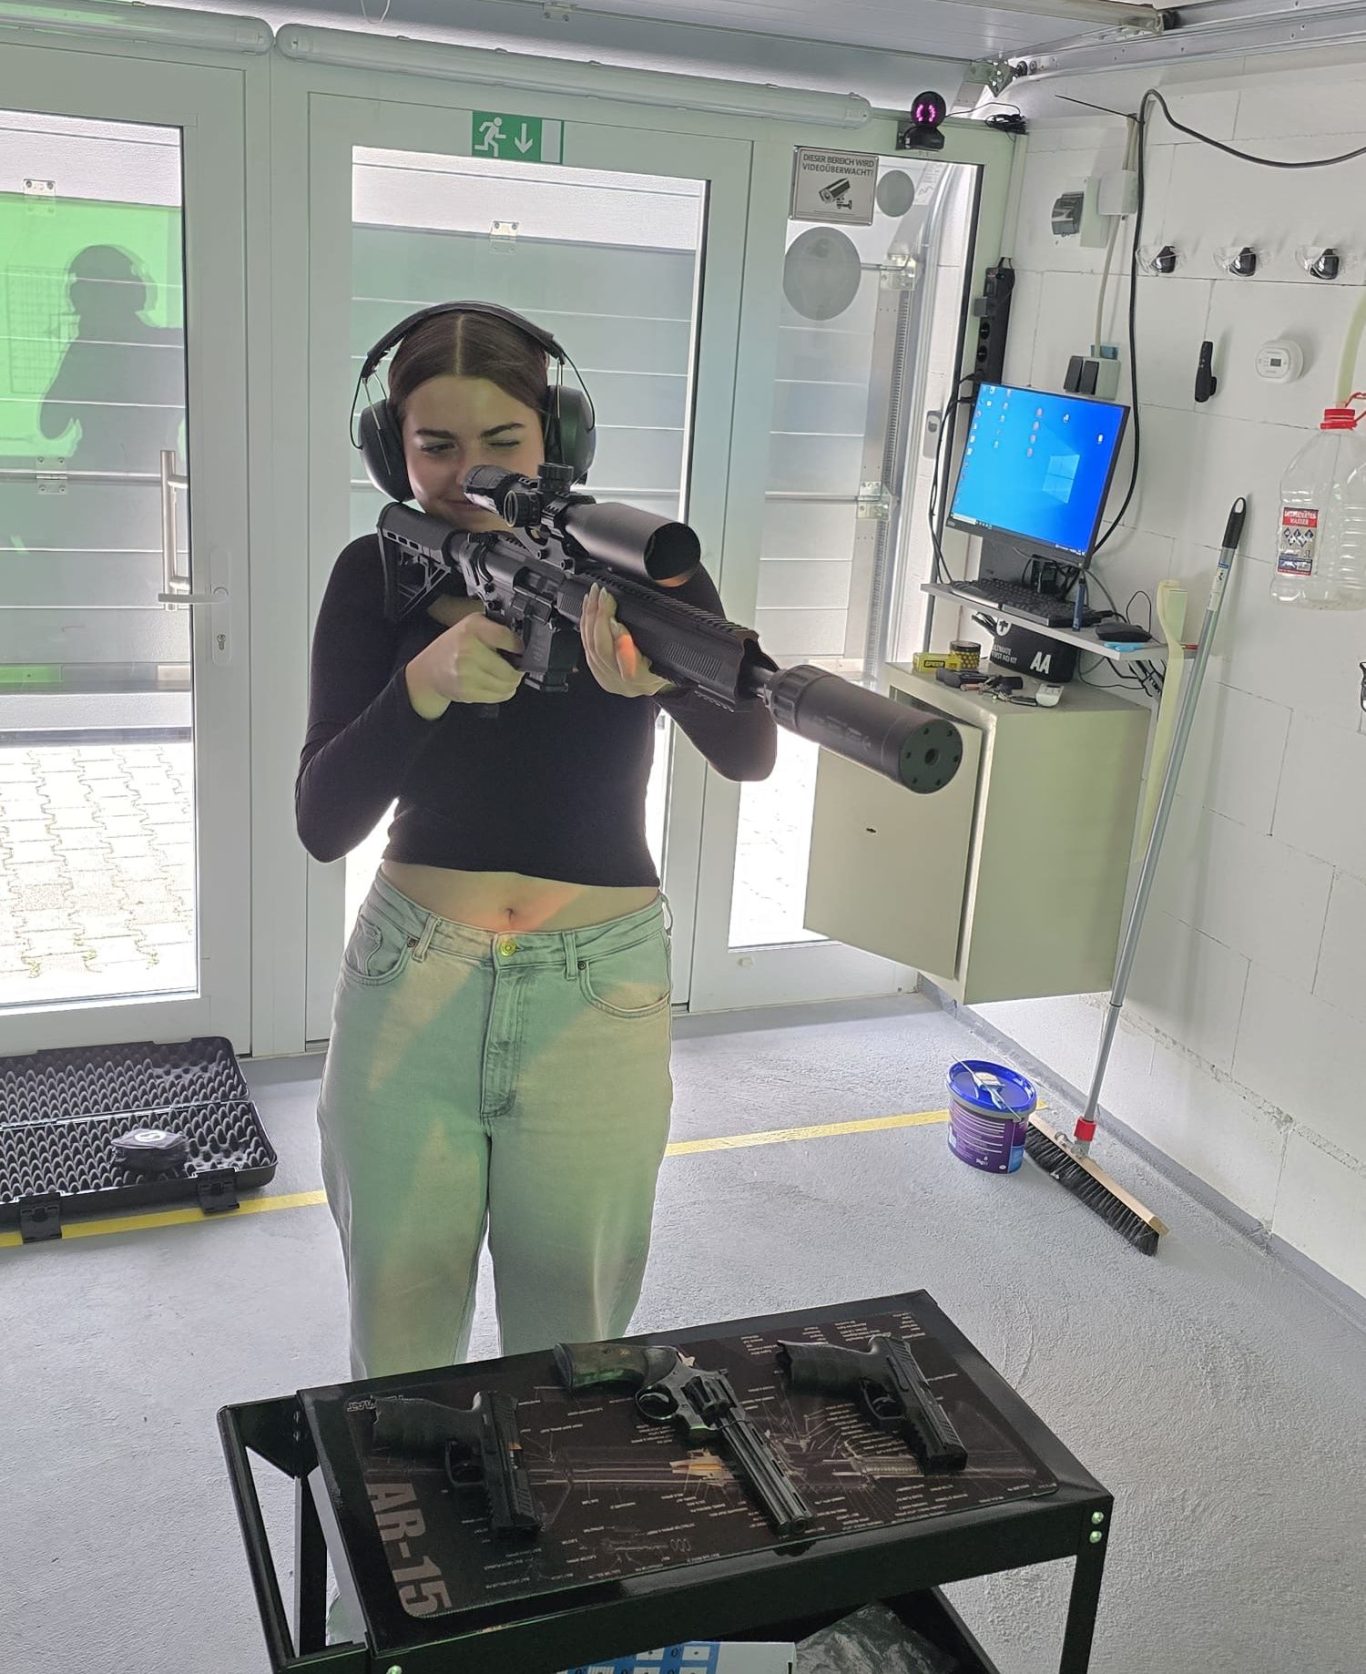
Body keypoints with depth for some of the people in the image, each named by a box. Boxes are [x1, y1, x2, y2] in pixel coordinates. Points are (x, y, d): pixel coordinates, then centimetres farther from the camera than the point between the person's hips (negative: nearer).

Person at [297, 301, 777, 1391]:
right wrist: (426, 682, -29)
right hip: (410, 989, 1)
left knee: (569, 1337, 13)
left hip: (598, 996, 0)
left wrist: (653, 675, -44)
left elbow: (749, 756, -22)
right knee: (398, 1332, 12)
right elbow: (322, 824, -12)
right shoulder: (376, 579, -3)